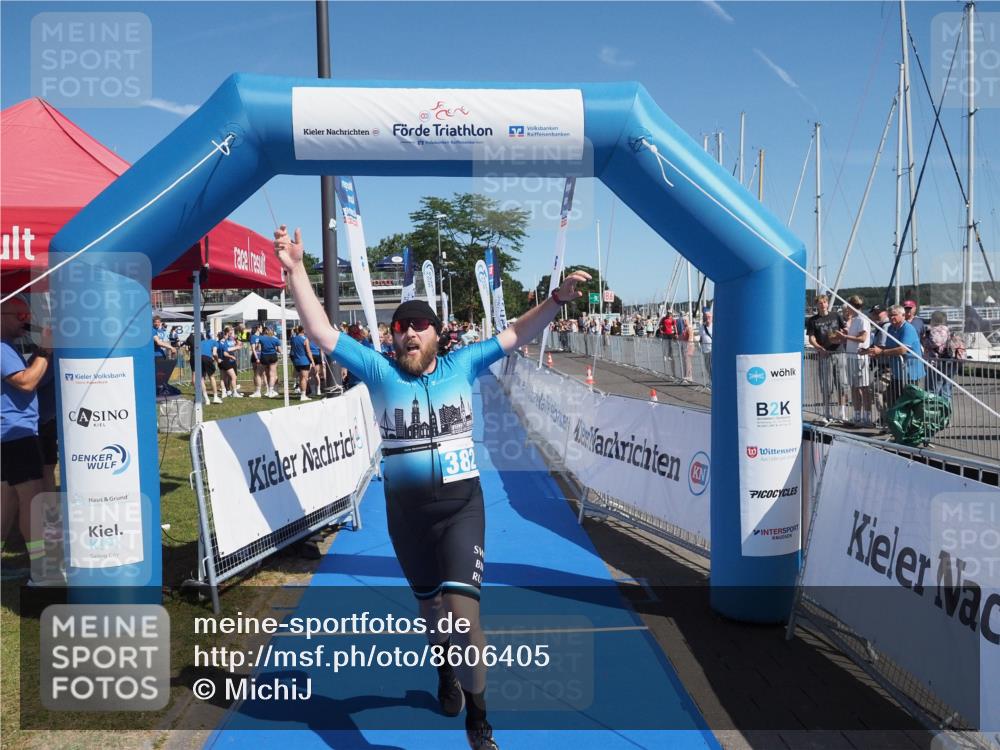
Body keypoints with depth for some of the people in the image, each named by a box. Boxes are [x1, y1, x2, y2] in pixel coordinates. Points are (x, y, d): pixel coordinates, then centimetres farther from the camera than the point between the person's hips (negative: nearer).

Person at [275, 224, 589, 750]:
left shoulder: (462, 365, -1)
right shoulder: (379, 371, -2)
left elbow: (516, 334, 3)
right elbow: (322, 332, -6)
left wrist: (558, 298, -8)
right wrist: (296, 270, -13)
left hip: (461, 504, -2)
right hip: (405, 509, 2)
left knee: (463, 611, -12)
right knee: (430, 608, 19)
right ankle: (447, 677, 51)